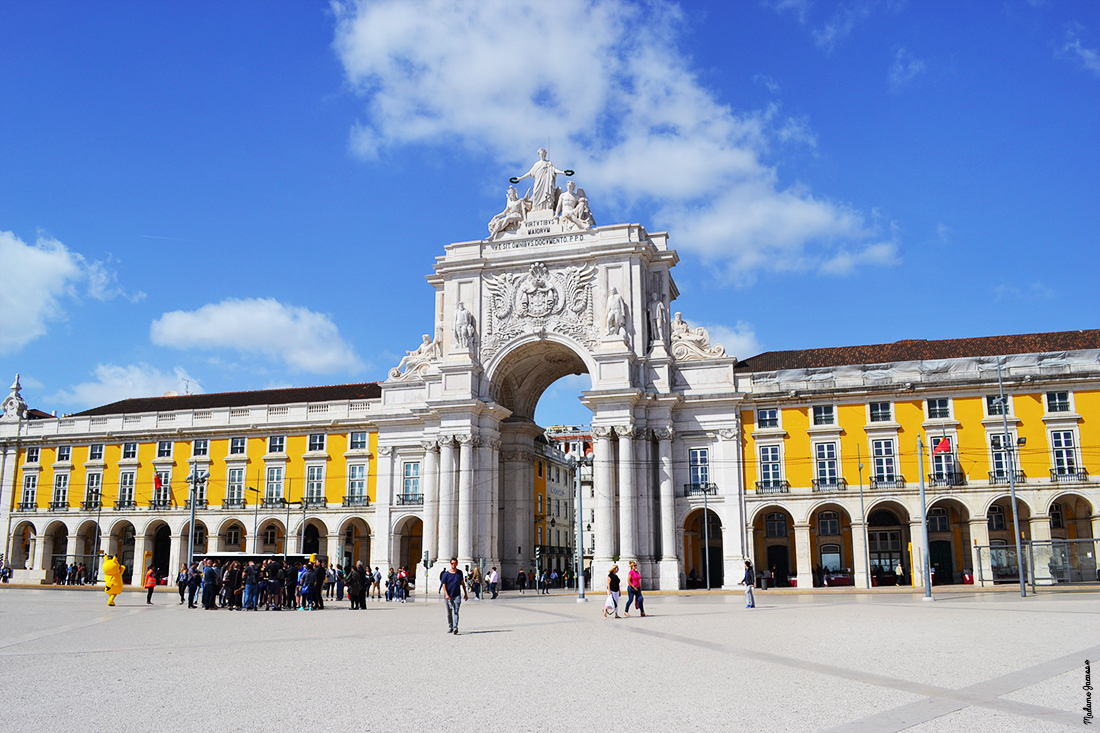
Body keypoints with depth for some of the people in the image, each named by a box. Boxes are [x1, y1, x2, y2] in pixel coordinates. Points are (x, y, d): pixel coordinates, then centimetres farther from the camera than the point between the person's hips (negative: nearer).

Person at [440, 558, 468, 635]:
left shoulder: (460, 572, 6)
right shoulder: (446, 573, -1)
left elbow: (462, 583, 16)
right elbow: (444, 585, -2)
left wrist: (465, 594, 15)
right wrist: (446, 595, -14)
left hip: (457, 595, 0)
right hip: (448, 596, 0)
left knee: (456, 612, -11)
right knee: (449, 613, 9)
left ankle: (455, 628, -18)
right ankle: (450, 627, 23)